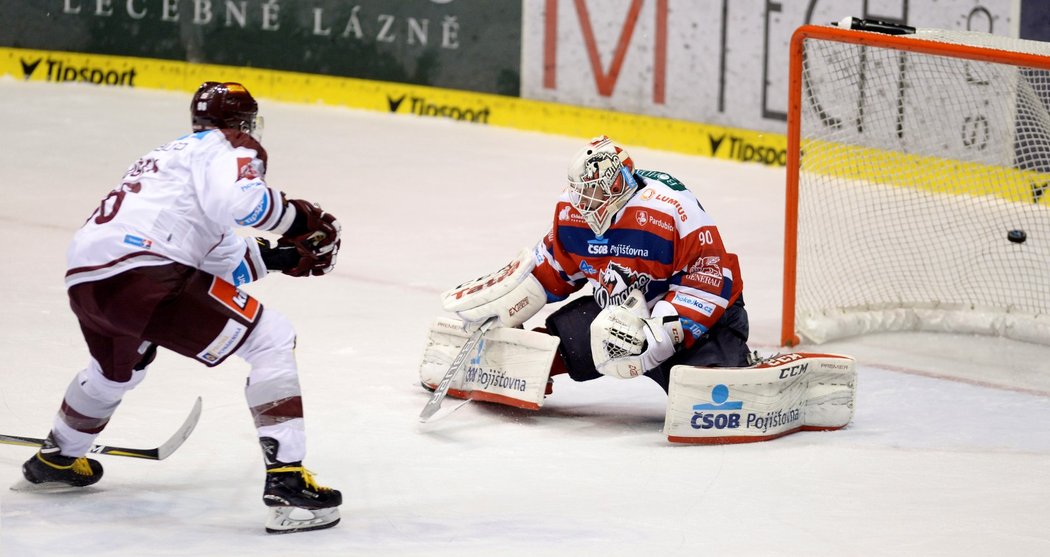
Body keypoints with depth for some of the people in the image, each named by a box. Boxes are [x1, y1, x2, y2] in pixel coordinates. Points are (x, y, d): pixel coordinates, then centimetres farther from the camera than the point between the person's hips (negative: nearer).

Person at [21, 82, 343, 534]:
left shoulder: (172, 154, 34)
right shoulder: (224, 148, 8)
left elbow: (220, 260, 32)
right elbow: (237, 198, -17)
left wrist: (277, 256, 27)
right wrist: (297, 217, -4)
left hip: (85, 279, 10)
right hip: (142, 274, -10)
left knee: (118, 367, 41)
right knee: (272, 341, -5)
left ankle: (57, 458, 61)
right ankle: (285, 476, -17)